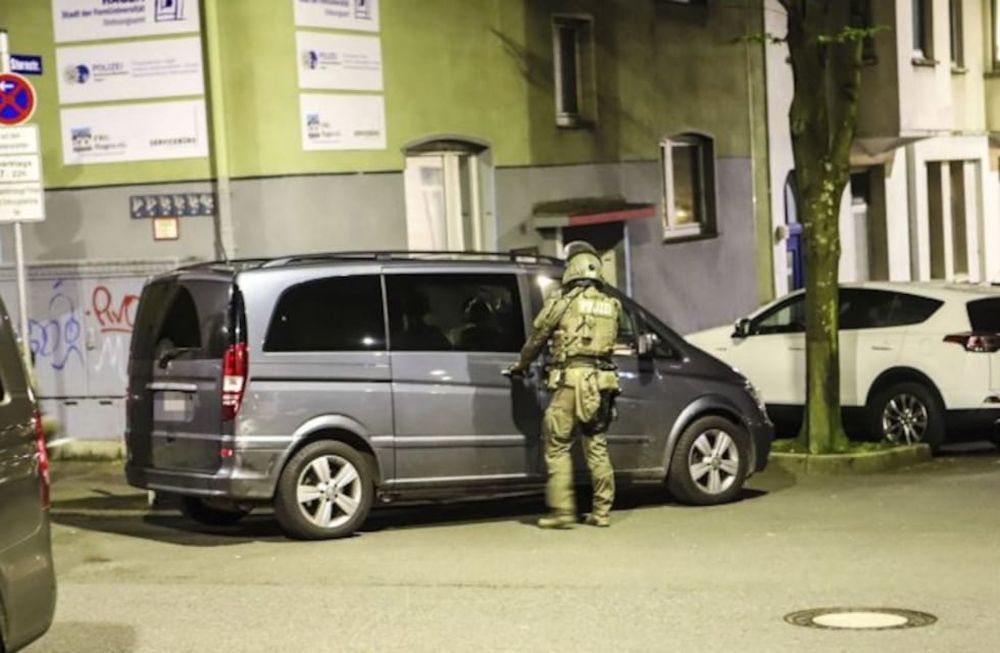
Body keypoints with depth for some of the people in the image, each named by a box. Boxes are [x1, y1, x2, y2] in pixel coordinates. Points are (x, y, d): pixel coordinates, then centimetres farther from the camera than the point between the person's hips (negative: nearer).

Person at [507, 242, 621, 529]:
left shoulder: (563, 300, 0)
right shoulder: (610, 305, 13)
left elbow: (538, 337, 8)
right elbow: (611, 342, 16)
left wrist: (521, 366, 23)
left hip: (571, 378, -5)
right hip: (601, 380, 5)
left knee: (558, 446, 0)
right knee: (597, 447, 12)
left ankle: (562, 512, -4)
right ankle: (602, 512, 13)